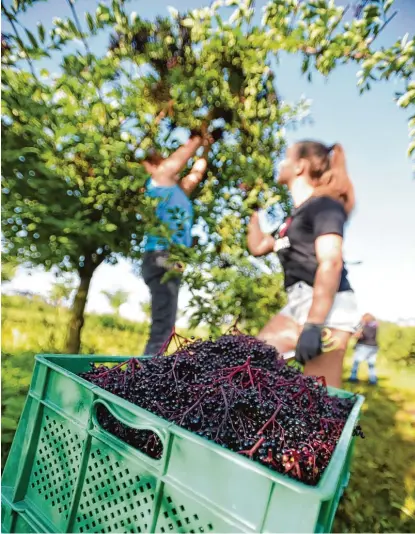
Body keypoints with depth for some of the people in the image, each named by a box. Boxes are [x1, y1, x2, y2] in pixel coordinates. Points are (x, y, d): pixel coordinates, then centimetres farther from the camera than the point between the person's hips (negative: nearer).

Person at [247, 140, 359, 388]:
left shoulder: (324, 205, -5)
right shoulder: (296, 216, 22)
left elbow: (331, 263, -18)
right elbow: (258, 247, 31)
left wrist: (313, 325, -25)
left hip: (328, 306, -9)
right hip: (300, 303, 9)